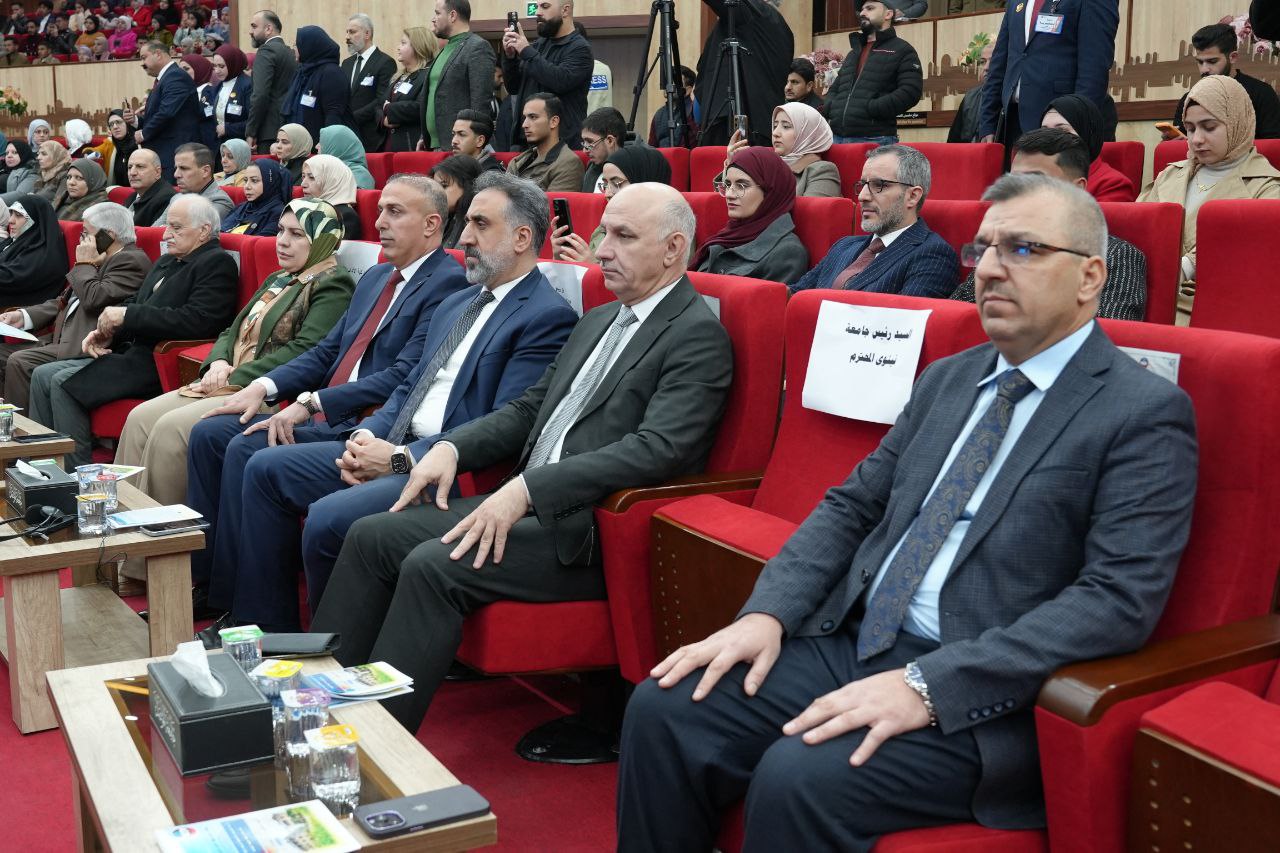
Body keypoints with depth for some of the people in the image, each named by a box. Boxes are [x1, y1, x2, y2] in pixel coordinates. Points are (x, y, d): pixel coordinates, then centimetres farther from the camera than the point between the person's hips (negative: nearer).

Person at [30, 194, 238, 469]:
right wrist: (106, 332, 1)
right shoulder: (166, 262, 22)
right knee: (43, 375, 3)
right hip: (130, 353, 10)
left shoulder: (218, 263, -9)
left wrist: (126, 315, -18)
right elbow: (134, 303, 24)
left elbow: (196, 321, -22)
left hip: (159, 365, -10)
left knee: (64, 383, -19)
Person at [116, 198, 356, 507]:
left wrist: (236, 378, -15)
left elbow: (305, 351, -17)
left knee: (171, 428, -24)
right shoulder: (278, 280, 25)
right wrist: (218, 362, 1)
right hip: (230, 384, 9)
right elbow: (233, 331, 25)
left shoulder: (333, 285, -5)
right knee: (141, 418, -9)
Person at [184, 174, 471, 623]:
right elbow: (326, 351, 19)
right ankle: (198, 582, 4)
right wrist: (263, 386, 2)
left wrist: (310, 403, -22)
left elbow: (405, 375, -20)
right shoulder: (375, 278, 20)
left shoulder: (447, 283, -11)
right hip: (324, 415, 10)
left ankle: (231, 603, -10)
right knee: (208, 432, -1)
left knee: (246, 449, -23)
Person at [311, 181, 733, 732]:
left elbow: (656, 449, -22)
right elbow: (529, 409, 23)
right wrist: (453, 447, 4)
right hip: (530, 506, 9)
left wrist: (526, 489, -26)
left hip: (591, 532, -9)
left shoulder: (699, 335, -9)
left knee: (433, 566, -25)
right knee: (371, 536, -2)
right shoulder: (597, 321, 20)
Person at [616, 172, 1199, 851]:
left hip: (977, 694, -6)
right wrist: (767, 614, -3)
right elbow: (853, 504, 16)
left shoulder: (1147, 414, -7)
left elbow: (1120, 600, -17)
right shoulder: (947, 379, 15)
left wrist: (927, 685, -24)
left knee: (798, 777, -29)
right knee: (663, 709, -11)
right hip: (853, 641, 7)